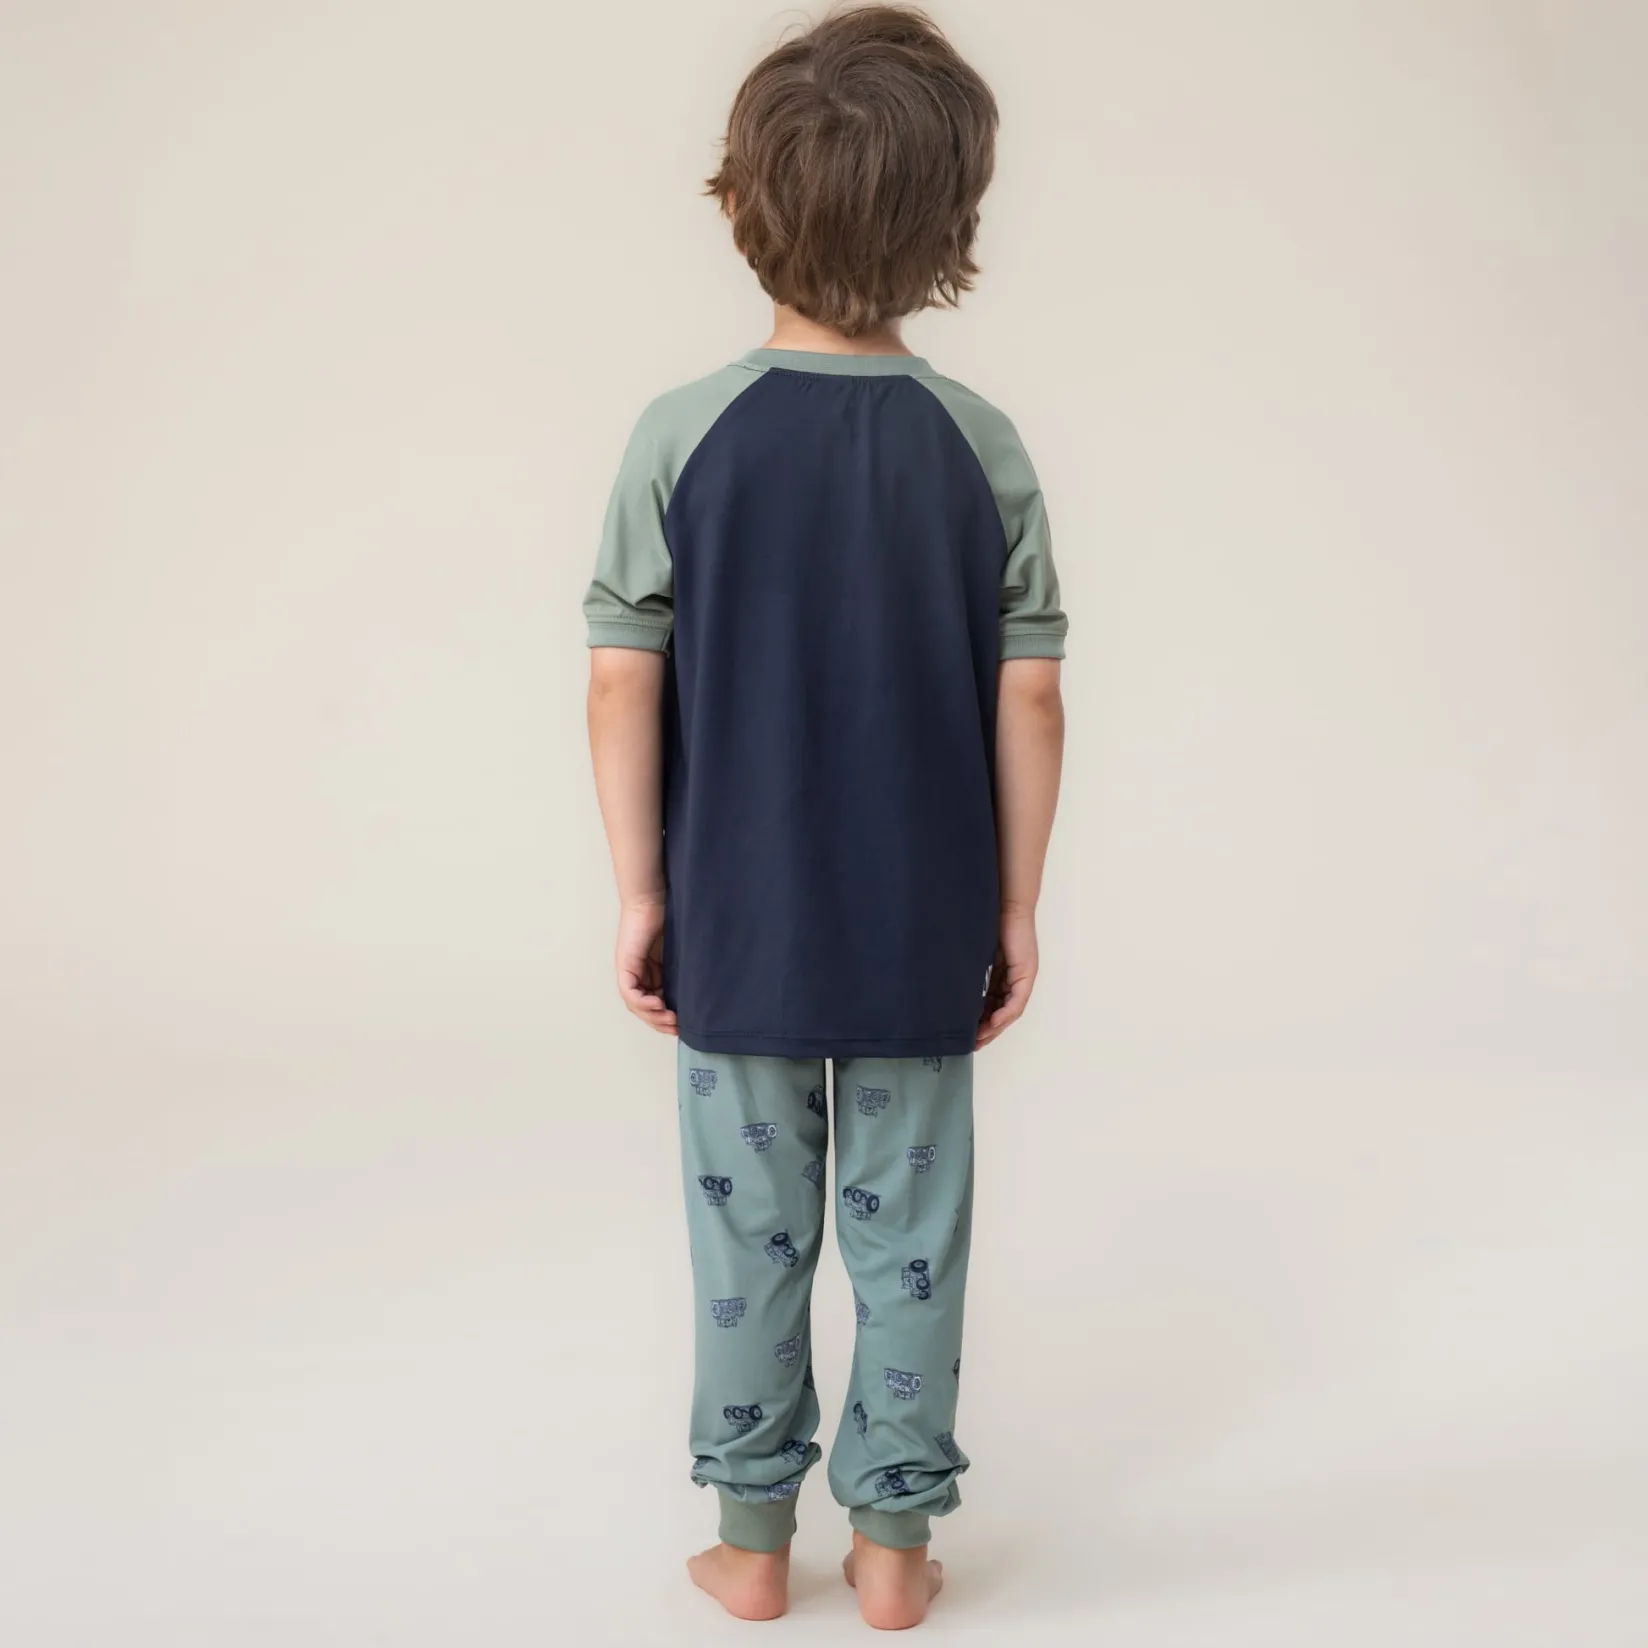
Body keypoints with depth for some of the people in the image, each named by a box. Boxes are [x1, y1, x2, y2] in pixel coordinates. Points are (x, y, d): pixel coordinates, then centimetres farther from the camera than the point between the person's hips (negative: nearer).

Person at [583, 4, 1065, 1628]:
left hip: (736, 925, 0)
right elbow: (1028, 702, -5)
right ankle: (893, 1534, 24)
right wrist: (1015, 905, 5)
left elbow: (623, 684, -9)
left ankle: (752, 1533, 25)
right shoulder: (981, 444, -6)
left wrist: (640, 891, 1)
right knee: (909, 1230, 12)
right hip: (923, 933, 1)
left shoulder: (680, 436, -9)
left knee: (749, 1227, 12)